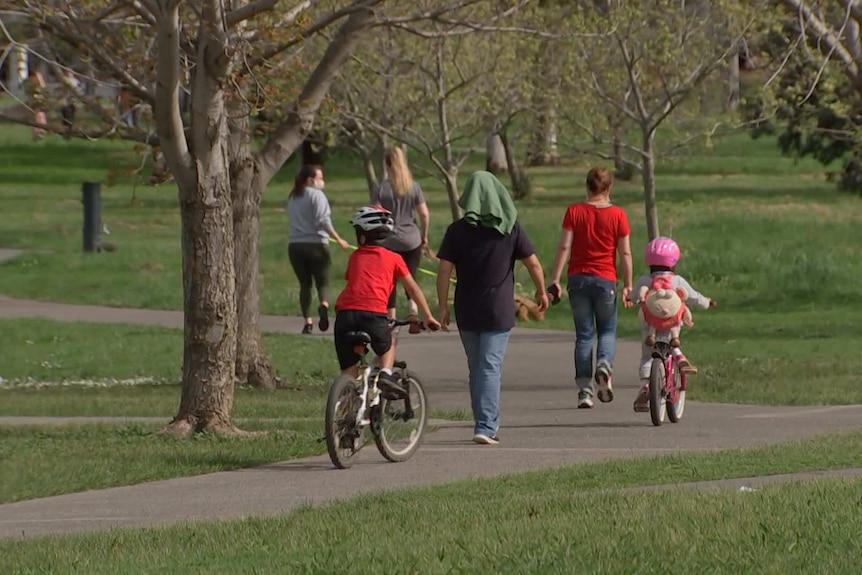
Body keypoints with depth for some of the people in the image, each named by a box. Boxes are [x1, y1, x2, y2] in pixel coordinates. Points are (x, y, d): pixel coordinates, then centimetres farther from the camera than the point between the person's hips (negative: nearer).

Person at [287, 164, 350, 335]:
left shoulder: (293, 198, 14)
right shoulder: (316, 195, -6)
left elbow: (293, 219, 15)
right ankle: (324, 305, -29)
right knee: (322, 282, 2)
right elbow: (323, 221, -15)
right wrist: (338, 240, -14)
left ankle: (307, 321, 3)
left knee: (305, 284, 11)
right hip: (315, 244, -5)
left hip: (295, 245, 5)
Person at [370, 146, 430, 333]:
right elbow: (425, 214, 0)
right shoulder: (414, 186, 0)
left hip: (388, 242, -2)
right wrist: (424, 236, 13)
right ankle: (413, 310, -14)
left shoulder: (380, 188, -6)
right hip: (412, 240, 2)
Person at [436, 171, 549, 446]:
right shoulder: (510, 229, -4)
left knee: (476, 368, 15)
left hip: (466, 311, 2)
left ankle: (486, 424, 23)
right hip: (499, 310, -2)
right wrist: (541, 291, 15)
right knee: (490, 368, -4)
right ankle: (486, 426, -14)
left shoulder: (457, 230, -2)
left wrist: (443, 306, 1)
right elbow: (533, 263, -1)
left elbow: (444, 270, -6)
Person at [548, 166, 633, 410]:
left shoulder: (574, 211, -1)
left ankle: (585, 389, 1)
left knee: (583, 334, 6)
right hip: (606, 280, -1)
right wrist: (628, 285, 4)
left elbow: (564, 247, -5)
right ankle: (604, 363, -16)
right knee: (607, 329, 14)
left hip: (578, 278, 1)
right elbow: (625, 253, -2)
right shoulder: (617, 214, -3)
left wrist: (555, 279, -3)